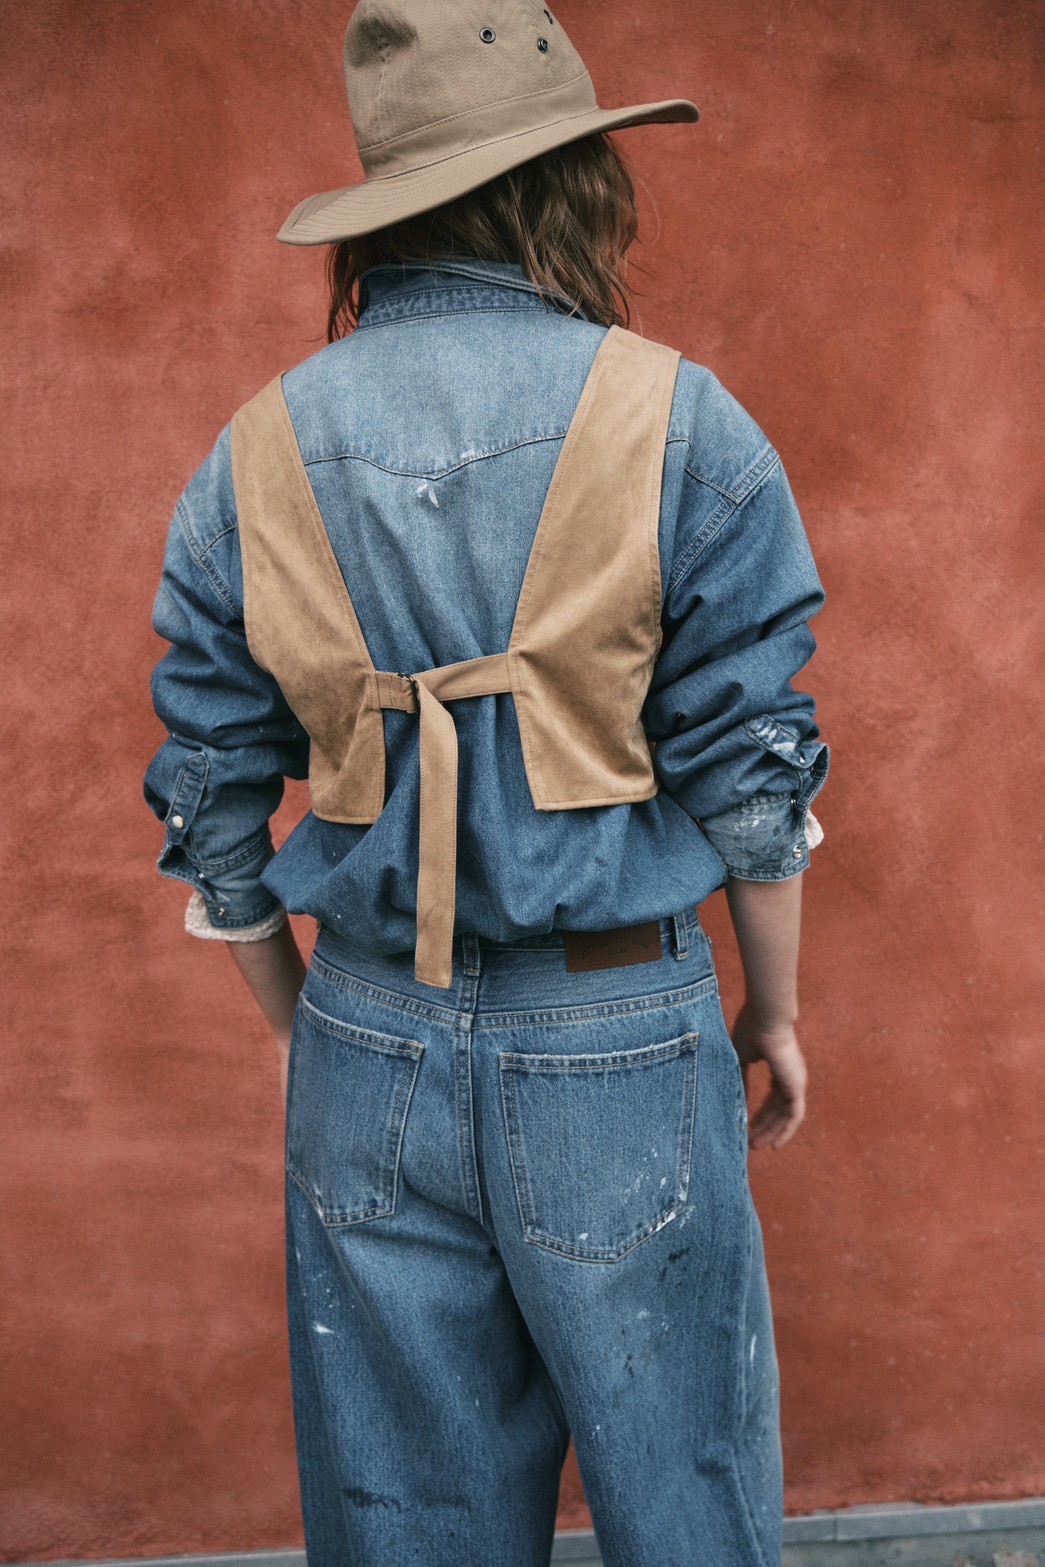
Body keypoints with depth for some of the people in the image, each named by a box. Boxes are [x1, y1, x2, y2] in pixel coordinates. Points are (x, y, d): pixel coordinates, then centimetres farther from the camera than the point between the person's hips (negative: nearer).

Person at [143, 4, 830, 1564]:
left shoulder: (254, 454, 2)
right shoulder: (681, 424, -7)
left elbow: (213, 806, 5)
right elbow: (748, 767, -6)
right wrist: (775, 1012, 7)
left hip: (369, 1046, 4)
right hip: (618, 1037, -3)